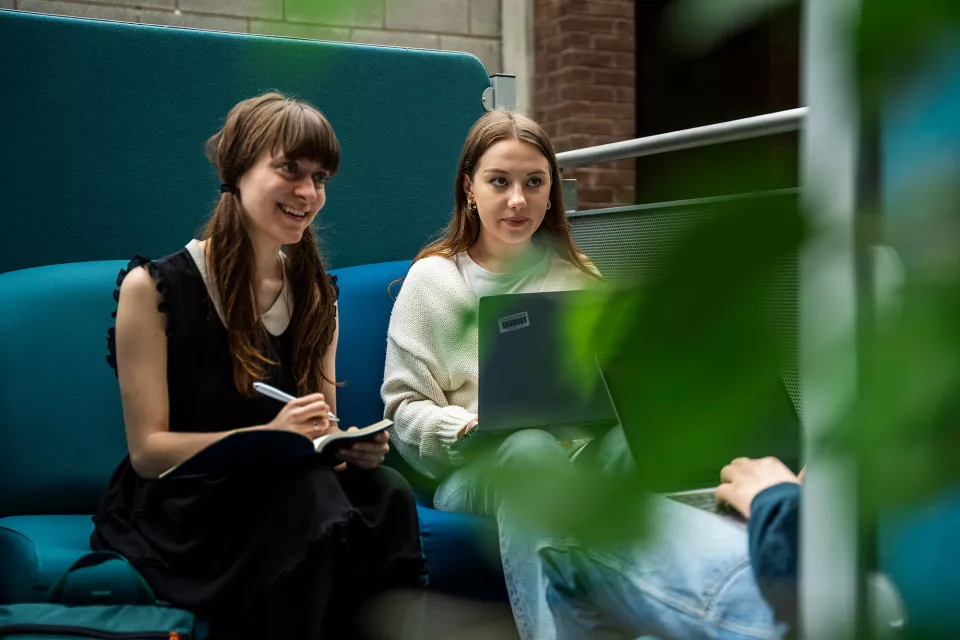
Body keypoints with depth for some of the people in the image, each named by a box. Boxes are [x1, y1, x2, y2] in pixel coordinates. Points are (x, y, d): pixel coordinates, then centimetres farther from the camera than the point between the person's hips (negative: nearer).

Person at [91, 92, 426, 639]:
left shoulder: (317, 295, 9)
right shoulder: (153, 288, -8)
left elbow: (323, 431, 11)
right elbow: (147, 450, -10)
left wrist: (354, 445, -15)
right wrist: (269, 435, -24)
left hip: (279, 496, 5)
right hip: (172, 508, -4)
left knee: (385, 491, -28)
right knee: (309, 498, -35)